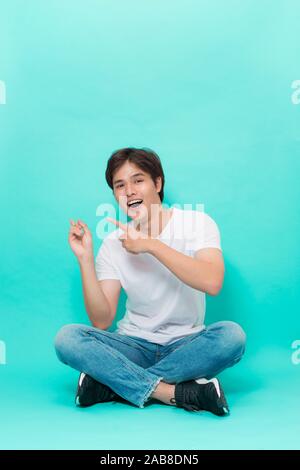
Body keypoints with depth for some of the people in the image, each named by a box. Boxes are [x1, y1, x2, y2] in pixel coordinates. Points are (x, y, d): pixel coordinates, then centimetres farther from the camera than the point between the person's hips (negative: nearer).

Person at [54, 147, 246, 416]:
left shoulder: (196, 222, -6)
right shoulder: (113, 244, -1)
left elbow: (212, 283, -25)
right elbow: (102, 322, -8)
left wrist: (152, 245, -25)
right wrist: (85, 258, -17)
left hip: (186, 343, -1)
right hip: (134, 344, 1)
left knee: (232, 334, -32)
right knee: (67, 338, -22)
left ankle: (112, 385, -22)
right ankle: (177, 392, -24)